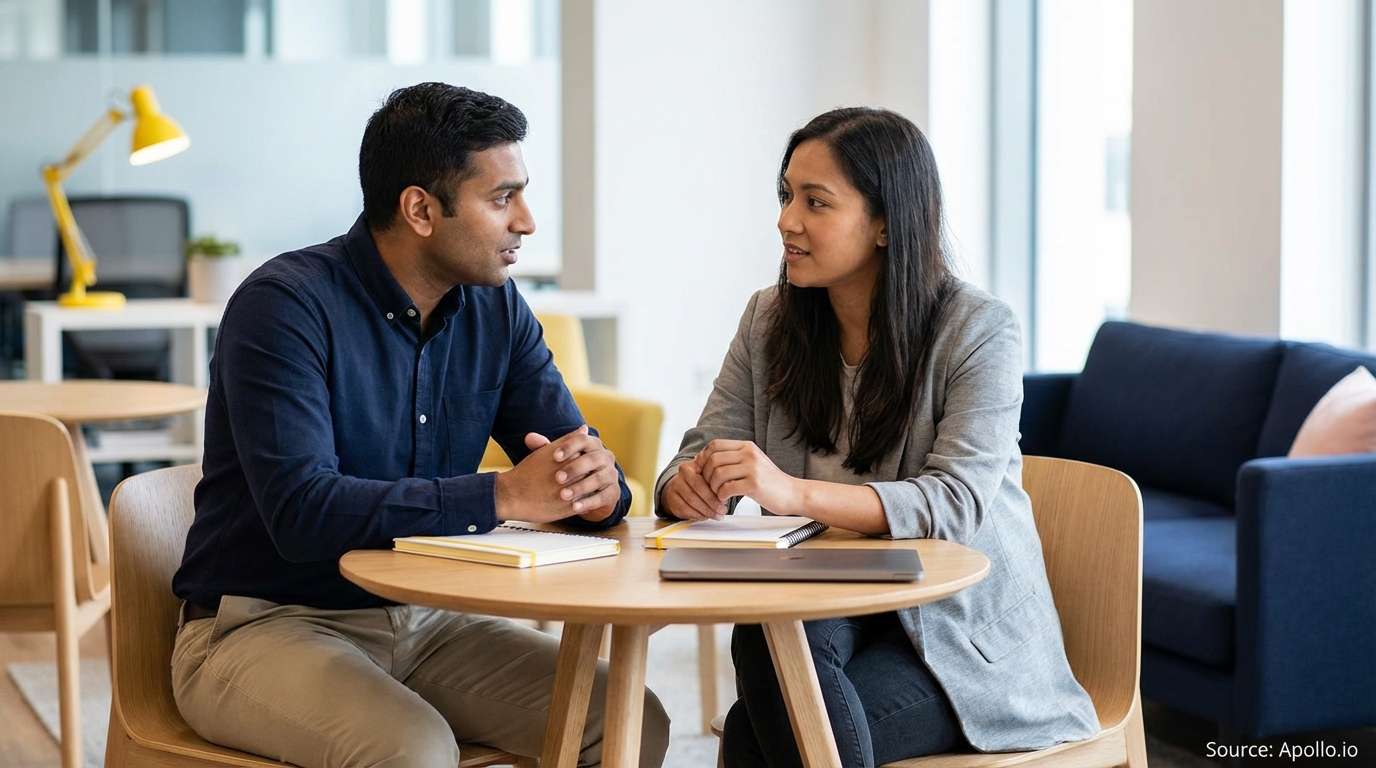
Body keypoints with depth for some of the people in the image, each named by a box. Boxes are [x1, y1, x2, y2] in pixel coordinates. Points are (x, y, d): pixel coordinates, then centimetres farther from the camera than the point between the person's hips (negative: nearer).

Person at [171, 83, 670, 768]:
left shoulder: (495, 308, 4)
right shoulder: (285, 306, -17)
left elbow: (574, 461, 4)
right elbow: (302, 513, -28)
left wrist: (598, 485, -22)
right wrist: (501, 496, -32)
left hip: (421, 621, 6)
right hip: (264, 626, -6)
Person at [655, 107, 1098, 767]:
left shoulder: (978, 330, -9)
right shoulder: (770, 318, 6)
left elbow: (958, 502, -22)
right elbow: (702, 455, 3)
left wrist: (797, 493, -37)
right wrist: (689, 485, -24)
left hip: (965, 636, -4)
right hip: (828, 616, 4)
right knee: (765, 634, -33)